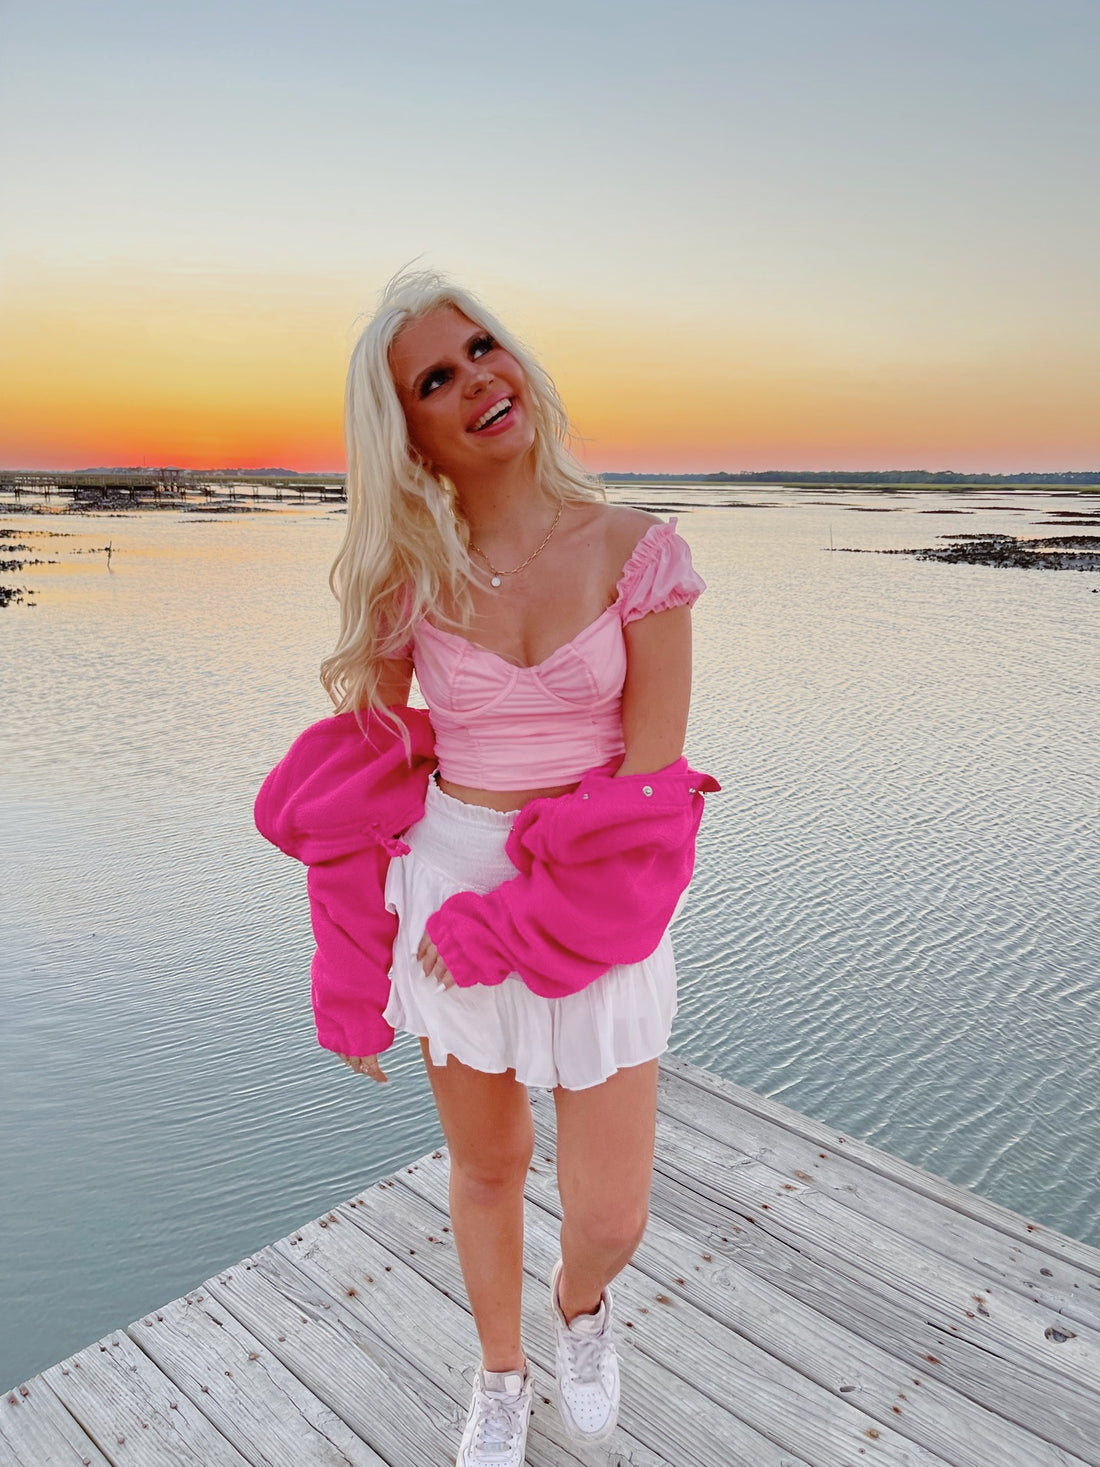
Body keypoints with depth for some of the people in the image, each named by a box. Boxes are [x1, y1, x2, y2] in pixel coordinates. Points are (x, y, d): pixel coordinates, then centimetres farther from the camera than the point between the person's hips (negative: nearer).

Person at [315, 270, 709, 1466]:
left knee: (610, 1215, 9)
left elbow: (650, 778, -12)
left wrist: (496, 920, -13)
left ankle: (581, 1302, 49)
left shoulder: (637, 549, -10)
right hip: (445, 885, 1)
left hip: (599, 903, -1)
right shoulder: (409, 577, -5)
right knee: (486, 1167, 20)